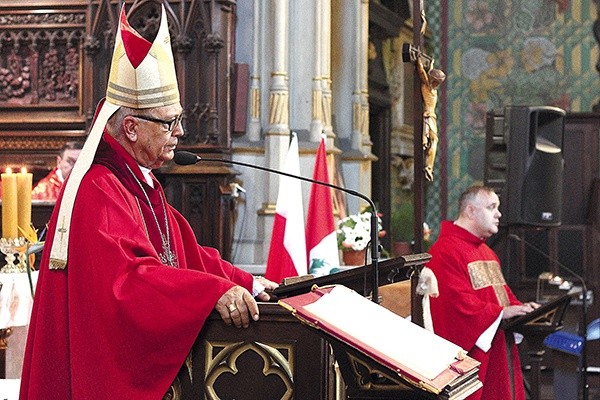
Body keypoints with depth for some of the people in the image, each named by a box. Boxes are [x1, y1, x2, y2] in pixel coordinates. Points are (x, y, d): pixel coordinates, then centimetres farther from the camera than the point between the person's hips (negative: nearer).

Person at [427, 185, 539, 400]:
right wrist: (500, 312, -21)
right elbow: (457, 298, -21)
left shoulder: (486, 252, 22)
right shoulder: (446, 250, -12)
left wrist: (518, 307, 4)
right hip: (469, 349, -10)